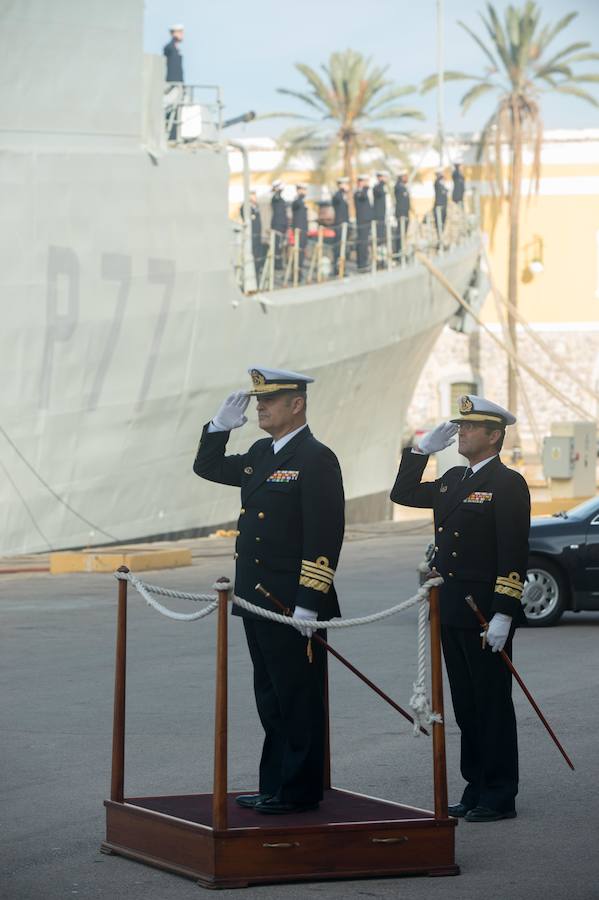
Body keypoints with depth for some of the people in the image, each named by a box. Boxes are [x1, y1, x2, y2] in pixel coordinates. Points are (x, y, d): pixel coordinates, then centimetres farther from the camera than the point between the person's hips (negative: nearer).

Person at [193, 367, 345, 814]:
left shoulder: (316, 459, -13)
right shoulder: (261, 454, 14)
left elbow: (325, 537, -18)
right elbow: (207, 467, 27)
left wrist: (307, 604, -22)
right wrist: (221, 425, 10)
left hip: (293, 605, -9)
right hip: (258, 602, 9)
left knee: (298, 698, -2)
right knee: (271, 698, 14)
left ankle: (300, 790, 4)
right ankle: (275, 786, 21)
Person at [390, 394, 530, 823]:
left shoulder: (508, 484, -11)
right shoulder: (453, 479, 14)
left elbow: (514, 554, -16)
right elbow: (403, 495, 21)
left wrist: (503, 614, -21)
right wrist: (422, 449, 11)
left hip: (487, 614, -8)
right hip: (451, 611, 8)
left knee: (493, 703, -1)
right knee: (466, 704, 12)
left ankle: (499, 797, 4)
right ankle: (476, 789, 20)